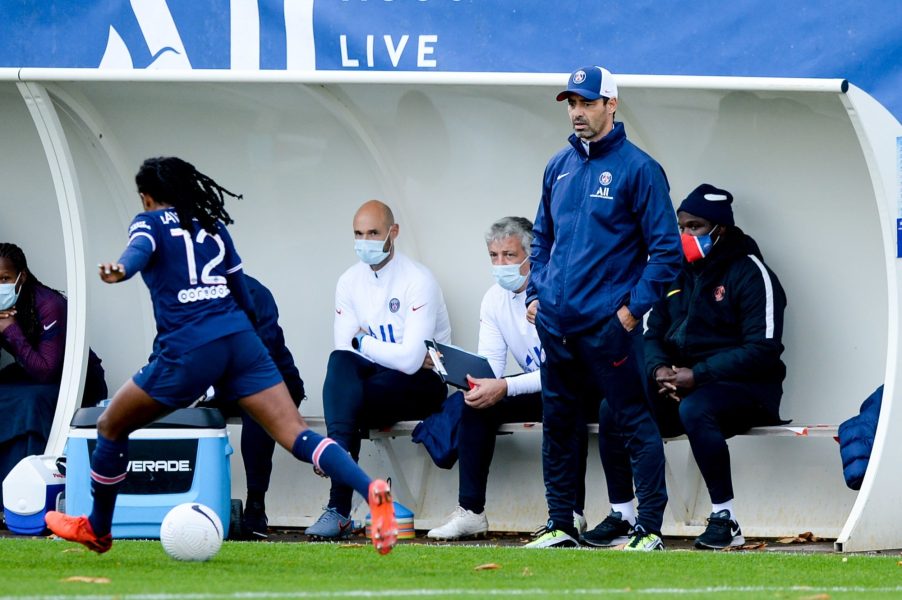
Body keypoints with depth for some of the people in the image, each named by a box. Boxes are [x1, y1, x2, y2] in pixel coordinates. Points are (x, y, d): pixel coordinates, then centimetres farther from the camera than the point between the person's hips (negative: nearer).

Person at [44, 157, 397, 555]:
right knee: (296, 436, -6)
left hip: (188, 350, -4)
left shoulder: (151, 222, 8)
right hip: (241, 340, 4)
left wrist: (119, 270, -38)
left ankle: (97, 530, 30)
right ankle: (370, 490, -29)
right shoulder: (213, 226, 23)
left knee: (111, 427, 18)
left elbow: (140, 249, -17)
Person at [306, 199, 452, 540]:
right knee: (340, 360, -31)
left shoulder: (418, 281, -12)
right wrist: (398, 355, -13)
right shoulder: (349, 282, 7)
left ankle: (339, 508, -35)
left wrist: (364, 342, -9)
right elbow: (345, 350, -2)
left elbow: (411, 360, -22)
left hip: (423, 385, -5)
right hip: (373, 382, 5)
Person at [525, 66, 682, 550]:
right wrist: (535, 295, 12)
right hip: (556, 324, 7)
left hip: (607, 324, -7)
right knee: (556, 423, 10)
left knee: (635, 422, -5)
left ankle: (649, 529, -4)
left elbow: (666, 250, -8)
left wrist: (633, 308, -12)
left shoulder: (637, 168, -6)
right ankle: (560, 525, 18)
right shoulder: (559, 167, 13)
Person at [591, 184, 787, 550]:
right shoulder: (678, 273, 15)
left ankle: (725, 520, -30)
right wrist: (659, 369, -8)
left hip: (743, 387, -7)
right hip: (683, 383, 7)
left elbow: (763, 349, -16)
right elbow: (654, 334, 17)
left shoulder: (749, 273, -7)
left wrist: (697, 375, -21)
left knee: (694, 410, -38)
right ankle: (620, 514, -7)